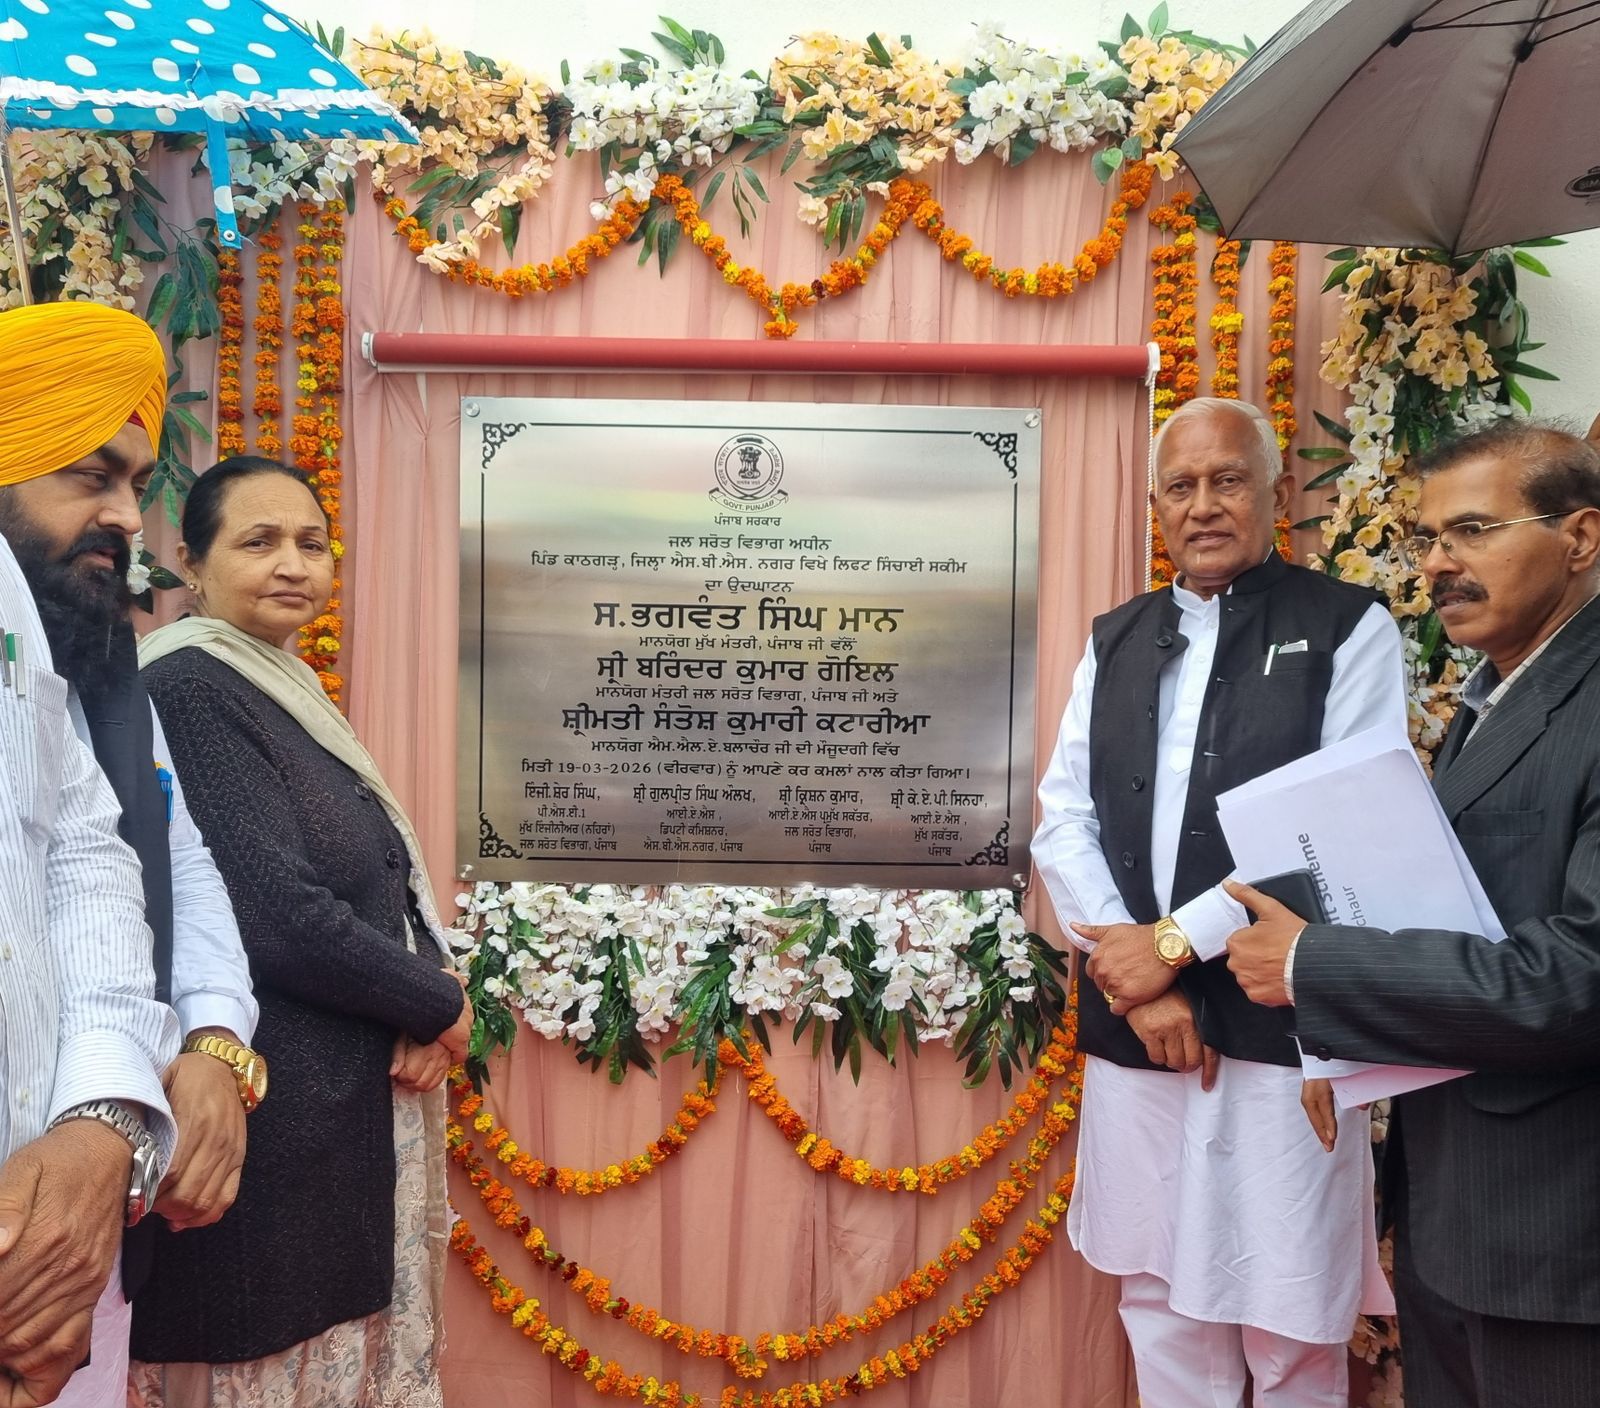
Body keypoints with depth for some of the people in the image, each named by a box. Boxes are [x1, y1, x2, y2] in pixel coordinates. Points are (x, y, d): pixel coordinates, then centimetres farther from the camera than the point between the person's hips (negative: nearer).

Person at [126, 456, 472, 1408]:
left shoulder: (283, 686, 11)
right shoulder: (188, 691, -16)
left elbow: (388, 881, 12)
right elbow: (283, 918, -24)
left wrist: (424, 1007, -6)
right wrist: (440, 1005, -10)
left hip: (355, 1094, 9)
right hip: (275, 1108, -9)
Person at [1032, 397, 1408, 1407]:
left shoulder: (1349, 629, -2)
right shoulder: (1117, 640, 10)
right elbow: (1063, 822, 4)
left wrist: (1175, 941, -13)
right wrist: (1137, 976, -8)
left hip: (1283, 1029, -4)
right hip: (1132, 1026, 4)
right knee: (1160, 1303, 17)